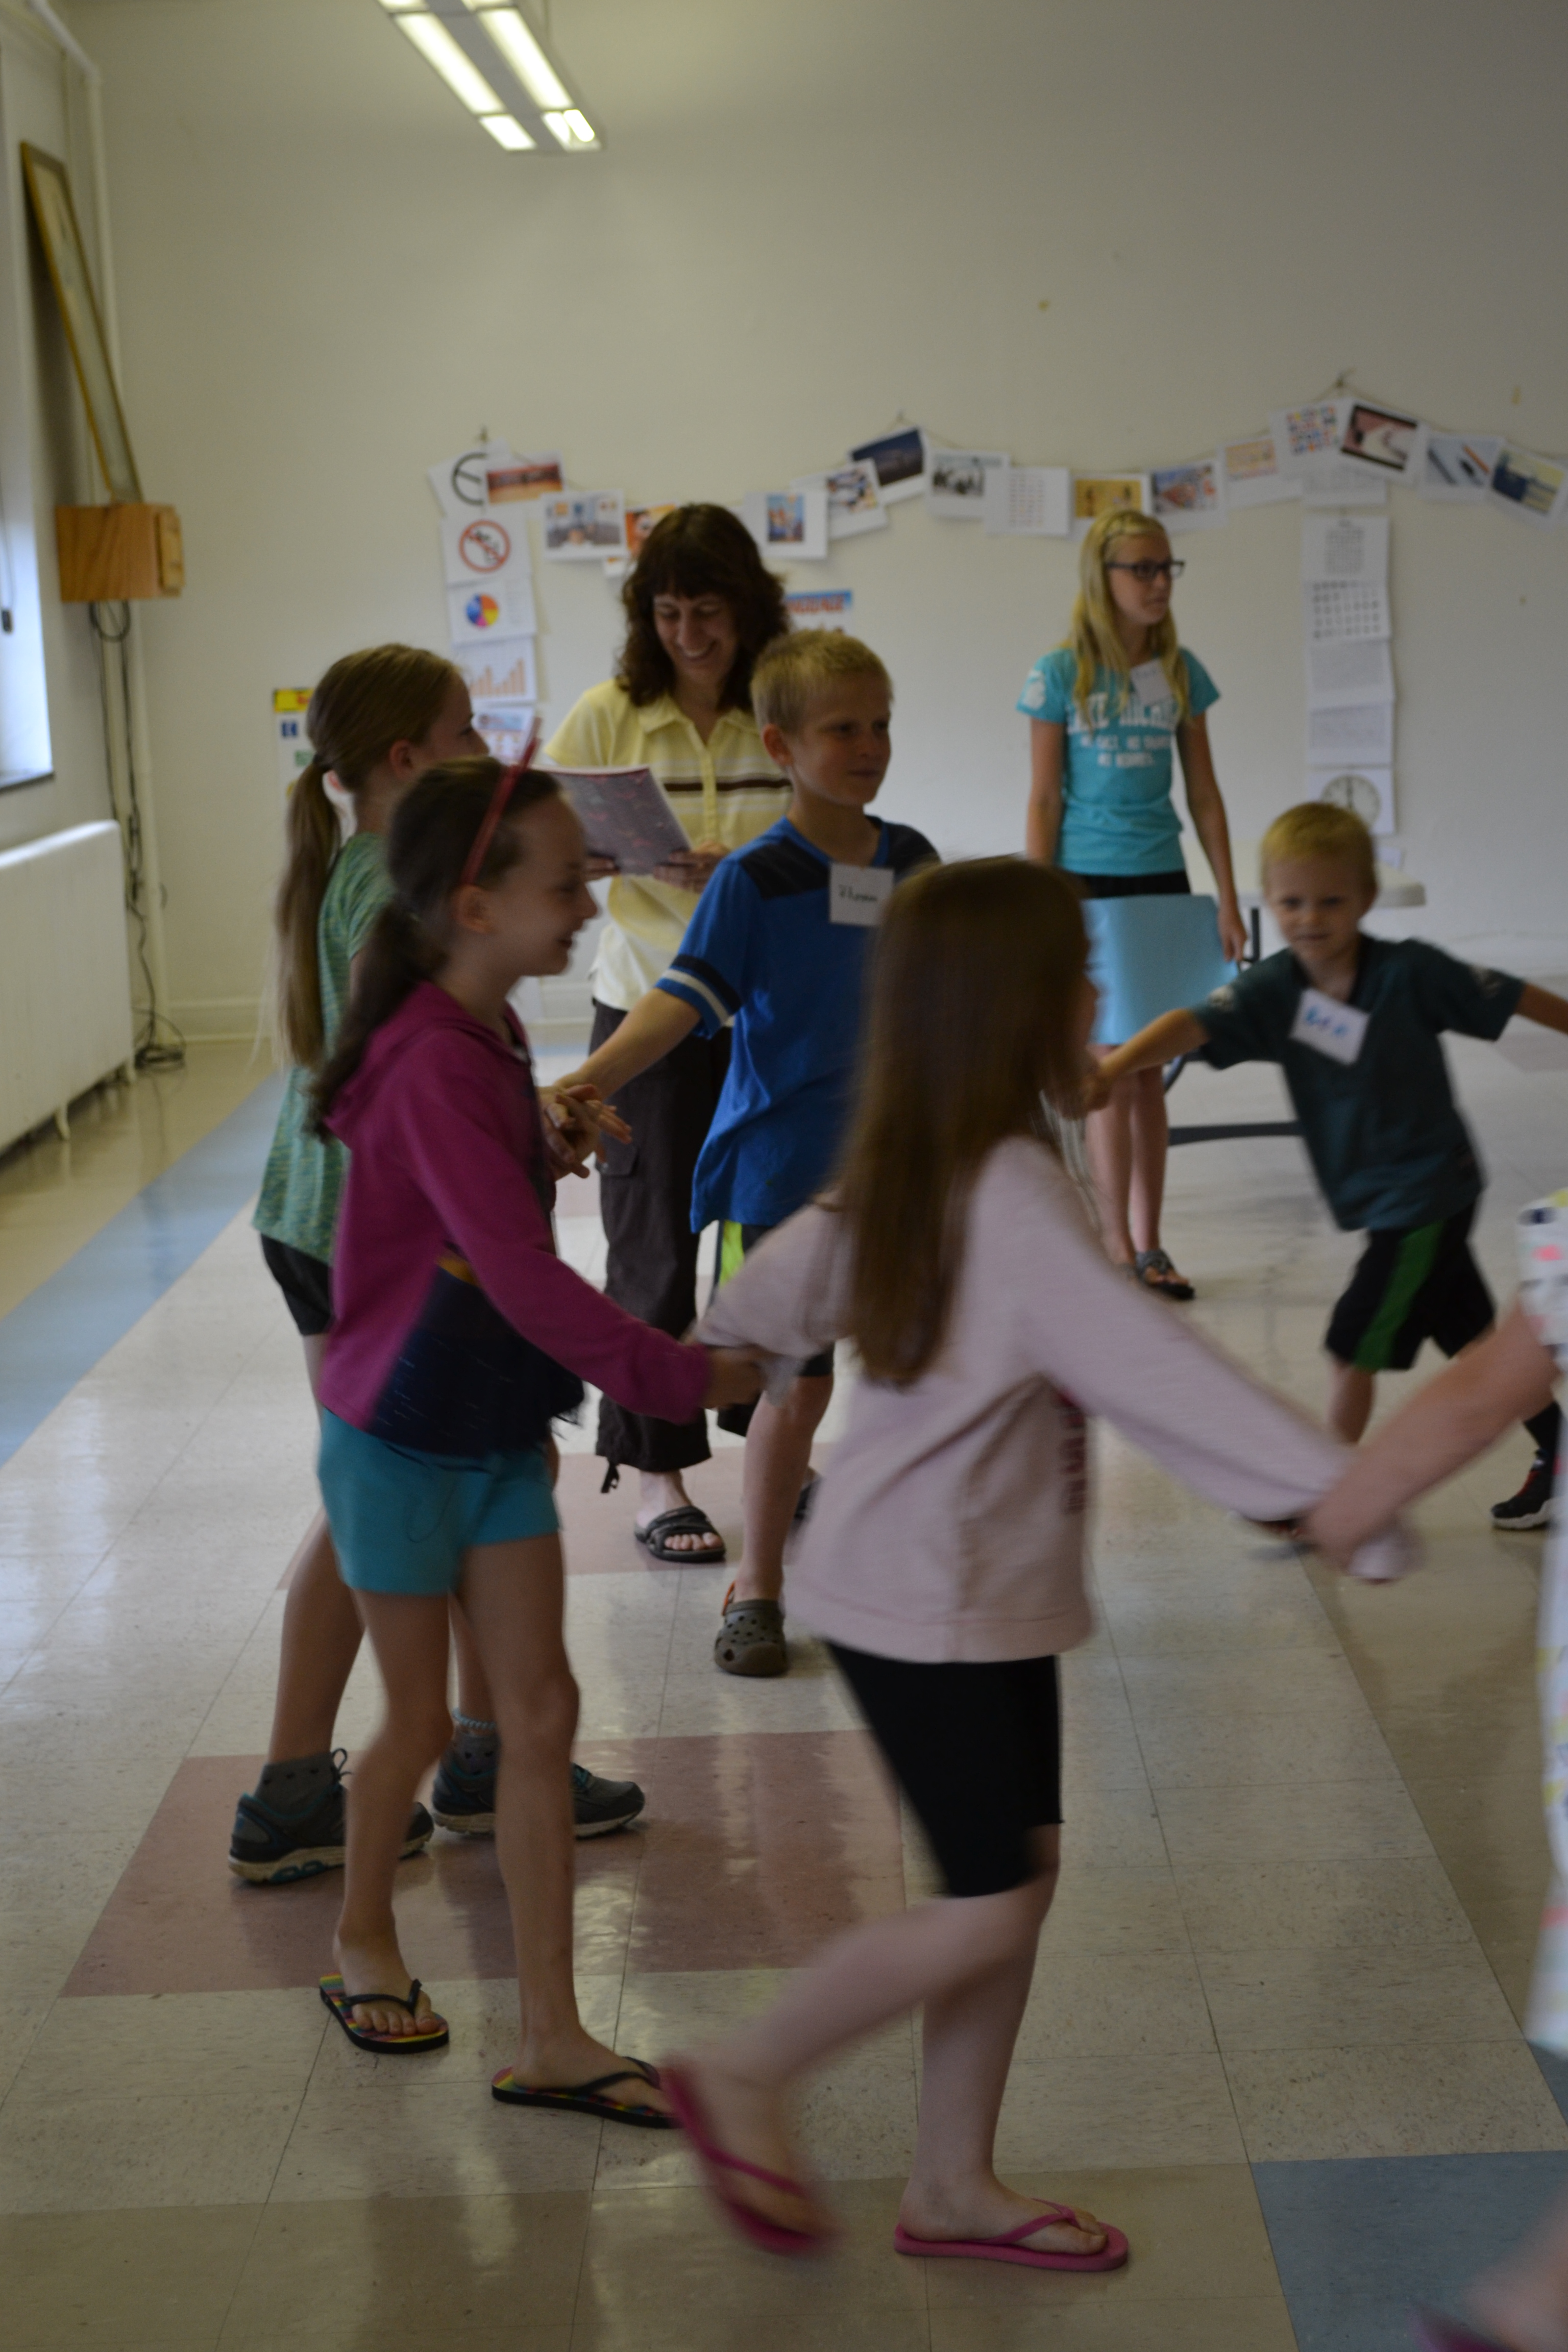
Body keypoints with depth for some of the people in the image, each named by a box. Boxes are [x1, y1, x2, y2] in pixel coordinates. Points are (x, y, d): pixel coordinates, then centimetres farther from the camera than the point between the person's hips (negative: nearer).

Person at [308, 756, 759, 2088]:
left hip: (498, 1436, 8)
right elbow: (526, 1279, -29)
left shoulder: (490, 1042, 2)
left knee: (541, 1715, 5)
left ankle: (551, 2038, 11)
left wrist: (533, 1401, 14)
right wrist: (686, 1377, -23)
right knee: (423, 1722, 10)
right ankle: (364, 1943, 38)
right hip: (402, 1443, -7)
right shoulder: (433, 1070, -26)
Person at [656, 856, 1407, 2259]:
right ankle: (745, 2082, 17)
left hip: (982, 1580, 10)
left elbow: (792, 1278, 18)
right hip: (929, 1600, -10)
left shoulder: (913, 1170, 5)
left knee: (1025, 1872, 13)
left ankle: (956, 2186, 23)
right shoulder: (1015, 1197, -24)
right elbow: (1151, 1367, -31)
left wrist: (716, 1347, 38)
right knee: (991, 1908, -1)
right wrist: (1339, 1489, -31)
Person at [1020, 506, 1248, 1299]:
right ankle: (1118, 1248, 7)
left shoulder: (1181, 672, 5)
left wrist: (1228, 901, 3)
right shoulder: (1061, 674, -6)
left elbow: (1204, 793, 7)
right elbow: (1043, 800, -5)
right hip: (1087, 884, -4)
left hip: (1161, 883, 4)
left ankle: (1149, 1243, 15)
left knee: (1148, 1068, 8)